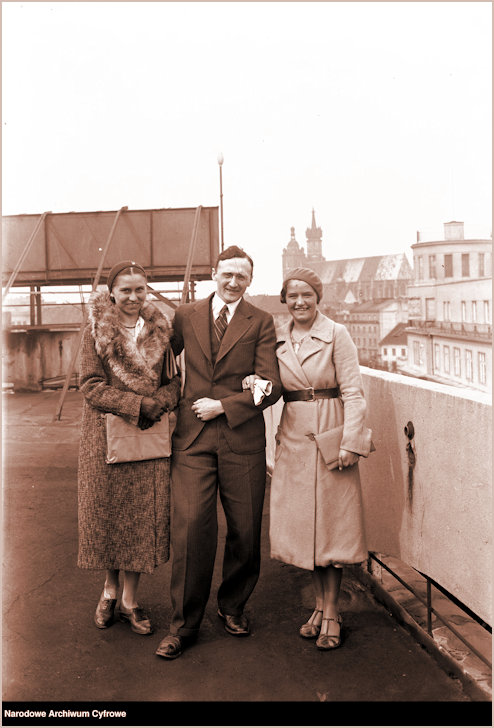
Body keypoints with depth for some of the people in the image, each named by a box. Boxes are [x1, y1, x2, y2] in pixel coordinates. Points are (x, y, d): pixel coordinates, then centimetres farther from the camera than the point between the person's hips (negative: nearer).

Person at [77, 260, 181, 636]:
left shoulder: (159, 330, 5)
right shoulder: (97, 331, -3)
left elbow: (173, 381, 8)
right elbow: (91, 386, -9)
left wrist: (158, 405, -13)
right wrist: (138, 404, -19)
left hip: (150, 434, 2)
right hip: (106, 435, -2)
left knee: (143, 516, 5)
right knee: (107, 512, 9)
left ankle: (129, 600, 21)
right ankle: (110, 589, 33)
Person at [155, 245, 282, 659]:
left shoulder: (260, 322, 4)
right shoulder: (186, 316, 9)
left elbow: (271, 387, -4)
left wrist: (223, 406, -10)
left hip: (242, 437, 0)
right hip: (192, 438, 0)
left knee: (244, 529, 6)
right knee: (191, 526, -6)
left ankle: (233, 606, 30)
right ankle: (184, 623, 9)